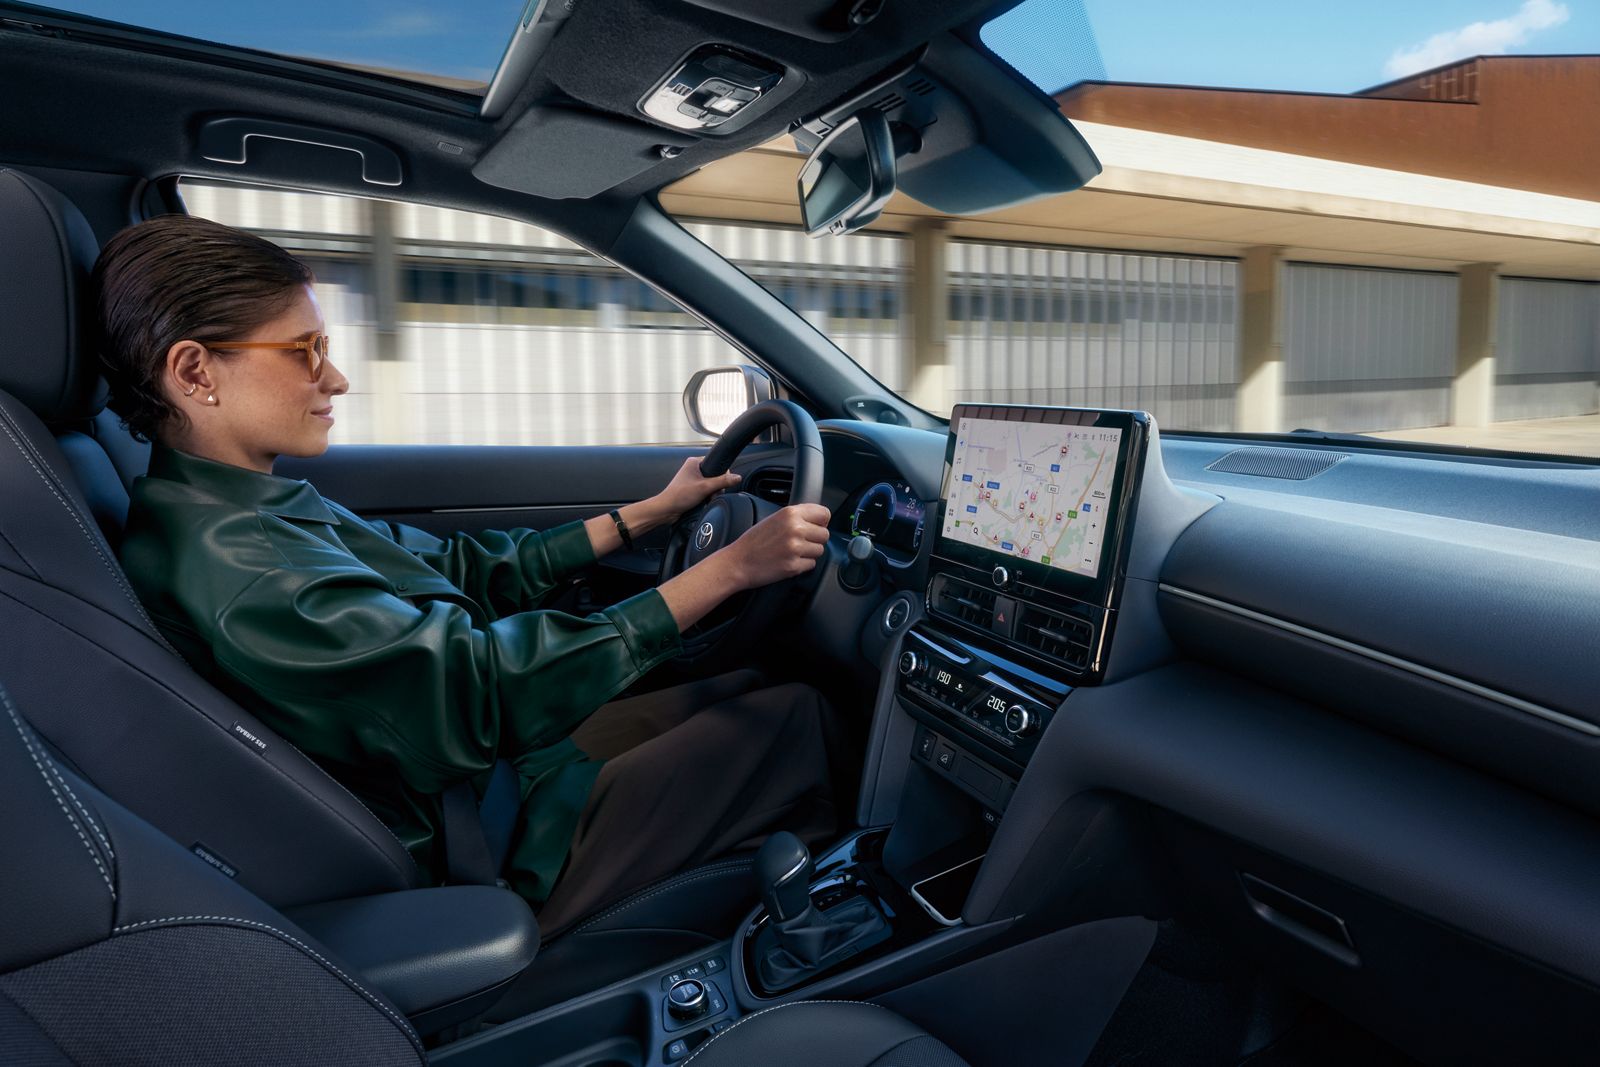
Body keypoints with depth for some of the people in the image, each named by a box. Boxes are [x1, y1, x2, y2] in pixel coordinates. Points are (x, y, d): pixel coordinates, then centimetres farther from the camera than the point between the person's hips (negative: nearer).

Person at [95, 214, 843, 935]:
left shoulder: (262, 510, 5)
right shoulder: (222, 564, -27)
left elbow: (465, 569, 9)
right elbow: (482, 685, -31)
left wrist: (650, 512, 9)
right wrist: (729, 568, -28)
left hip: (498, 769, 9)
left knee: (749, 688, 11)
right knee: (795, 717, -4)